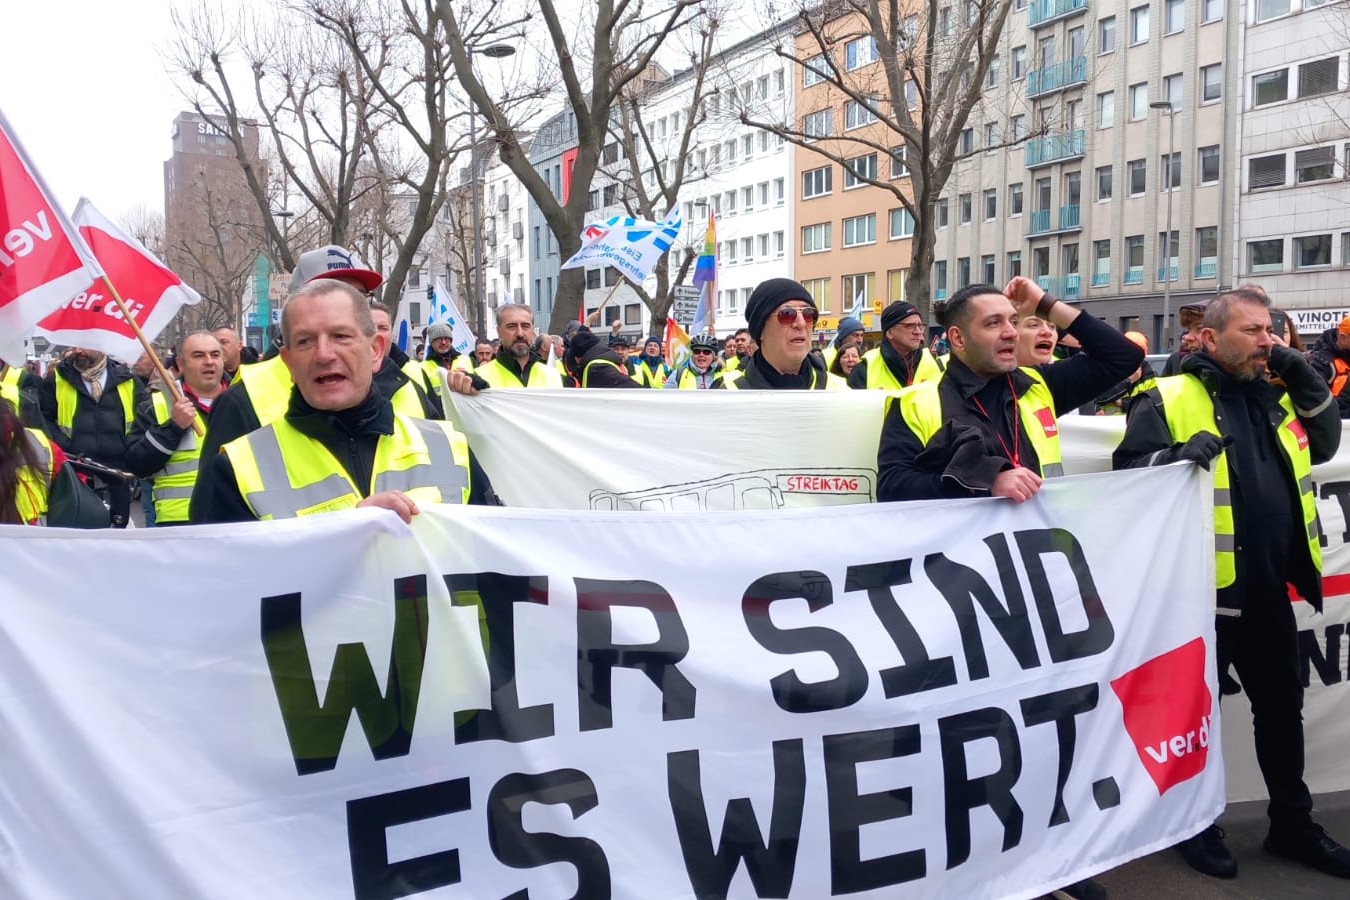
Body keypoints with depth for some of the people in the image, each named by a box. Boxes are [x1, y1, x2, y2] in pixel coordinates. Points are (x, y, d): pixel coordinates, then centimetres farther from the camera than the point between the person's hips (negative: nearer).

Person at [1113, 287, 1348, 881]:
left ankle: (1292, 825, 34)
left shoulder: (1274, 395, 13)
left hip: (1270, 589, 7)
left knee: (1281, 709, 18)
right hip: (1203, 588, -7)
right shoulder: (1168, 398, -10)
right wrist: (1178, 456, -33)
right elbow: (1127, 472, -15)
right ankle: (1197, 824, 26)